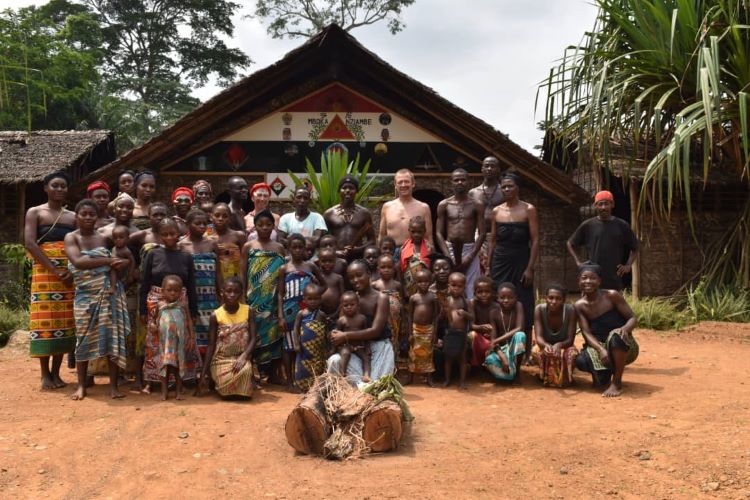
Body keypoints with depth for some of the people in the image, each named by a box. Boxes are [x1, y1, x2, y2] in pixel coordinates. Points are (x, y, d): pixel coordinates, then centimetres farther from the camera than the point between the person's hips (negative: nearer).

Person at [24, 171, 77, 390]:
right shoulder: (35, 212, 6)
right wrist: (54, 270, -16)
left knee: (64, 321, 2)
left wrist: (73, 271, -11)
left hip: (70, 274, 3)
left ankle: (56, 373, 9)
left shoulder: (73, 216, 15)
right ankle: (45, 374, 1)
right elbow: (30, 244, -7)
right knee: (44, 320, -6)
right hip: (44, 272, -3)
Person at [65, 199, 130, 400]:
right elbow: (78, 262, -18)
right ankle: (81, 385, 15)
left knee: (113, 337, -1)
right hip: (86, 295, -2)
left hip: (109, 293, 2)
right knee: (84, 339, 3)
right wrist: (108, 260, -15)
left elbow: (113, 265, 2)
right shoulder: (71, 237, -1)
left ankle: (113, 386, 5)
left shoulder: (104, 238, 7)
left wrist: (113, 283, -16)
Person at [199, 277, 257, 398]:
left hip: (241, 358, 0)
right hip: (221, 360, 0)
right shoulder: (215, 315, -6)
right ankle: (216, 381, 13)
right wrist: (203, 374, -9)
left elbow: (253, 338, -8)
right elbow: (211, 346, -4)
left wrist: (243, 357, -28)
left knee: (245, 370, -35)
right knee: (226, 390, -25)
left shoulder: (248, 311, -4)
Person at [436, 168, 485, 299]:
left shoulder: (477, 205, 4)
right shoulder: (444, 205, 6)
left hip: (470, 250, -1)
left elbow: (481, 234, 0)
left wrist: (470, 256, -10)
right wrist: (448, 256, -9)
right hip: (450, 250, 1)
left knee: (470, 291, -4)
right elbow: (439, 233, 3)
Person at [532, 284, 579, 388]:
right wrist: (546, 345, -52)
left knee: (572, 353, -35)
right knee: (536, 351, -33)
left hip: (563, 346, 0)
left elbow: (570, 340, -25)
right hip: (545, 346, 1)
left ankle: (565, 377, -1)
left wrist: (559, 345, -47)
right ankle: (547, 375, -1)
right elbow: (538, 337, -28)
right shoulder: (539, 309, -23)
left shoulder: (570, 310, -25)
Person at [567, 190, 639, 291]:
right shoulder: (588, 225, 1)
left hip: (614, 279, 1)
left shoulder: (622, 226, 3)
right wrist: (578, 262, 1)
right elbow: (570, 244, 12)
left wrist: (628, 265, 1)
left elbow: (634, 248, 14)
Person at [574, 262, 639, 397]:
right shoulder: (579, 306, -3)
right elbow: (587, 333, -10)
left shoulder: (612, 296, -11)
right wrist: (601, 349, -29)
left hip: (624, 348, -3)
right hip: (600, 347, 3)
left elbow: (632, 318, -8)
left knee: (616, 336, -39)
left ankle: (617, 382, -17)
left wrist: (625, 328, -32)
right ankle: (607, 371, 10)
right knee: (581, 361, -29)